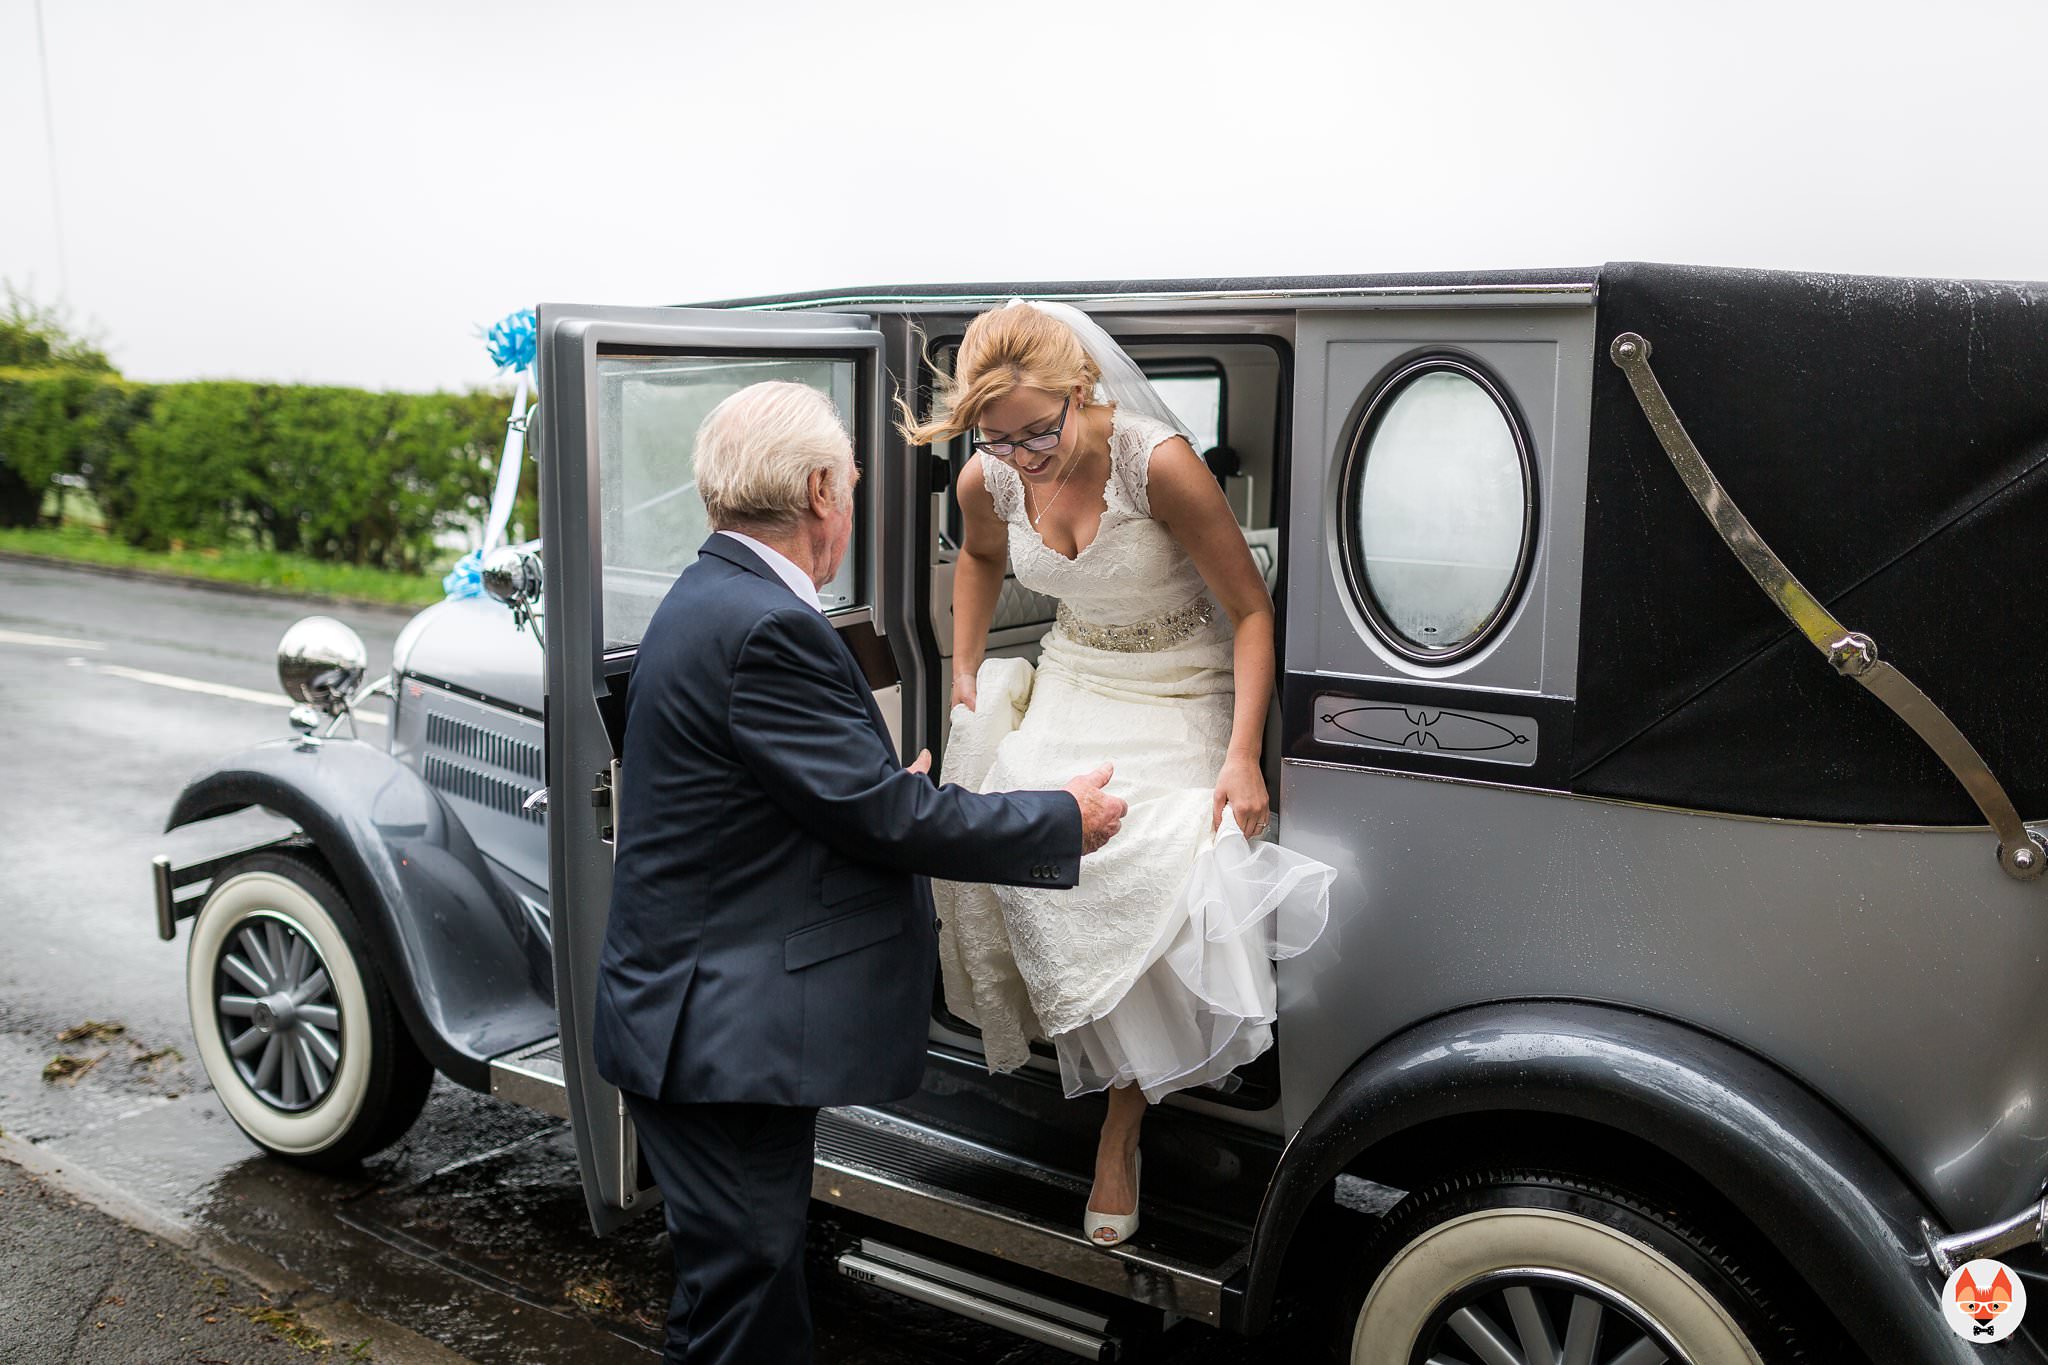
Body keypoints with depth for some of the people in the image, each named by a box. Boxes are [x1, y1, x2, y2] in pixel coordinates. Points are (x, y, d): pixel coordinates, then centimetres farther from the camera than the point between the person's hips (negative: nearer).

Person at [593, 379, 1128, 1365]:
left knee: (749, 1276, 19)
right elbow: (884, 815, -21)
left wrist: (892, 791, 29)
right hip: (721, 1033, -11)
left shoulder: (712, 599, 11)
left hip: (703, 1015, 11)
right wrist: (1066, 821, -8)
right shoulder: (766, 628, -22)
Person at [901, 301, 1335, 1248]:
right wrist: (964, 676, 12)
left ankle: (1120, 1133, -1)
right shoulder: (987, 481, -8)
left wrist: (1242, 757, -24)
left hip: (1178, 700, -4)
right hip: (1070, 691, 4)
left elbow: (1250, 609, -17)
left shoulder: (1158, 463, -24)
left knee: (1156, 887, -23)